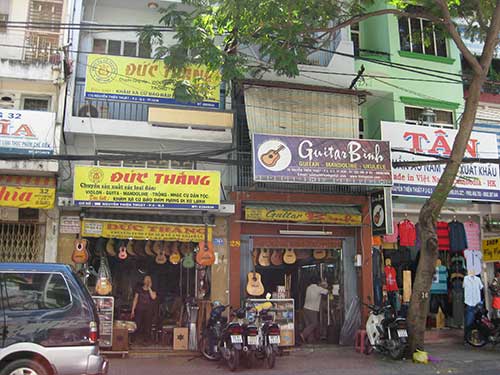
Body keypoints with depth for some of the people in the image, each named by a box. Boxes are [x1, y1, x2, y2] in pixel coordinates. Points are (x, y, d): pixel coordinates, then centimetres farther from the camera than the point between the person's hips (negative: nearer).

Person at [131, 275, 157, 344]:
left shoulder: (152, 290, 7)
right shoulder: (139, 289, 8)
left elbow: (153, 297, -15)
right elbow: (135, 300, 8)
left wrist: (149, 288, -11)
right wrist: (133, 310, 2)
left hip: (149, 311, 0)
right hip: (139, 310, 0)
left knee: (148, 326, -3)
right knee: (138, 325, -6)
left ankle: (146, 340, 7)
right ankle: (138, 339, 6)